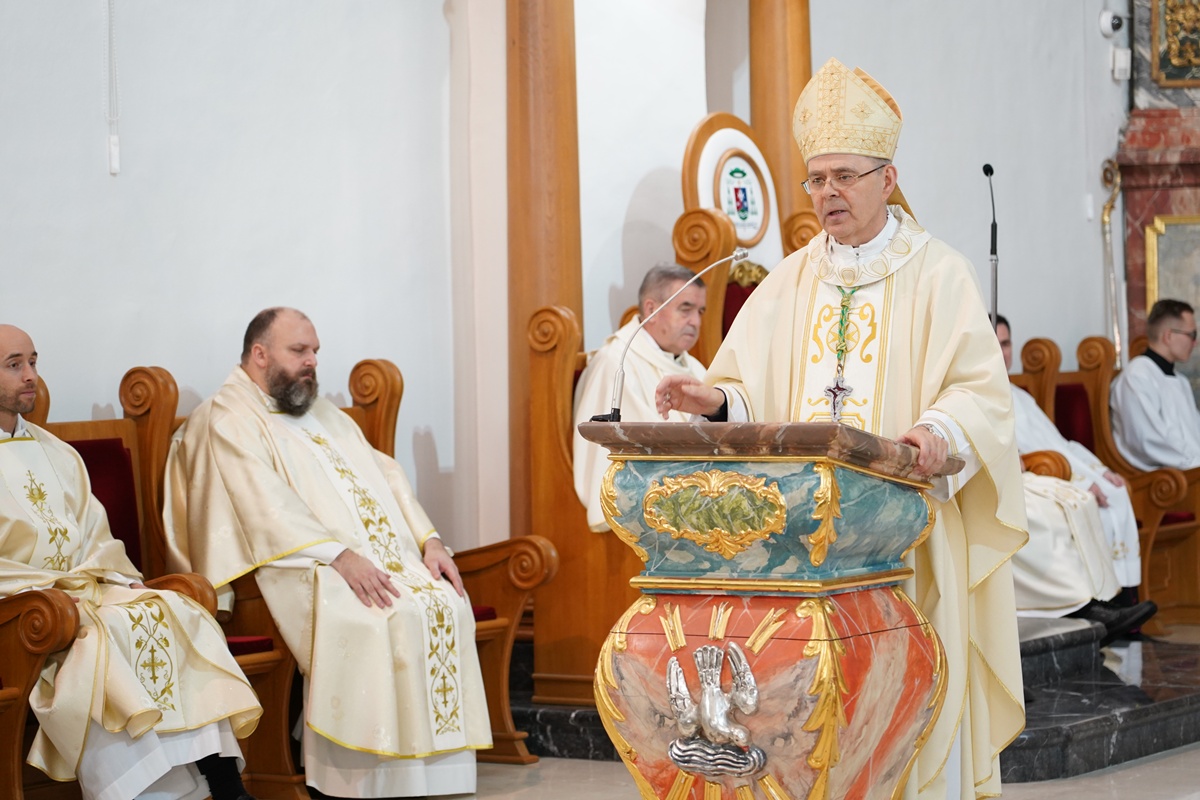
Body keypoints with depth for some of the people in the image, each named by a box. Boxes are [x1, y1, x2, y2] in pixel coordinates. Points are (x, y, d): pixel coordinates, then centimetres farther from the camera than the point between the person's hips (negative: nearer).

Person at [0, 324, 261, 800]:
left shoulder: (55, 453, 21)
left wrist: (114, 577, -2)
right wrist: (49, 587, -17)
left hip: (88, 588, 6)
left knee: (175, 614, -20)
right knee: (110, 632, -33)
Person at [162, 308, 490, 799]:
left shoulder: (324, 415, 26)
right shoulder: (228, 422, -1)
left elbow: (385, 478, 20)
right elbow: (267, 508, -16)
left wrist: (429, 540, 3)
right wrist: (339, 555, -26)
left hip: (389, 560, 8)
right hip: (302, 570, -8)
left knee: (447, 605, -18)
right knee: (395, 621, -30)